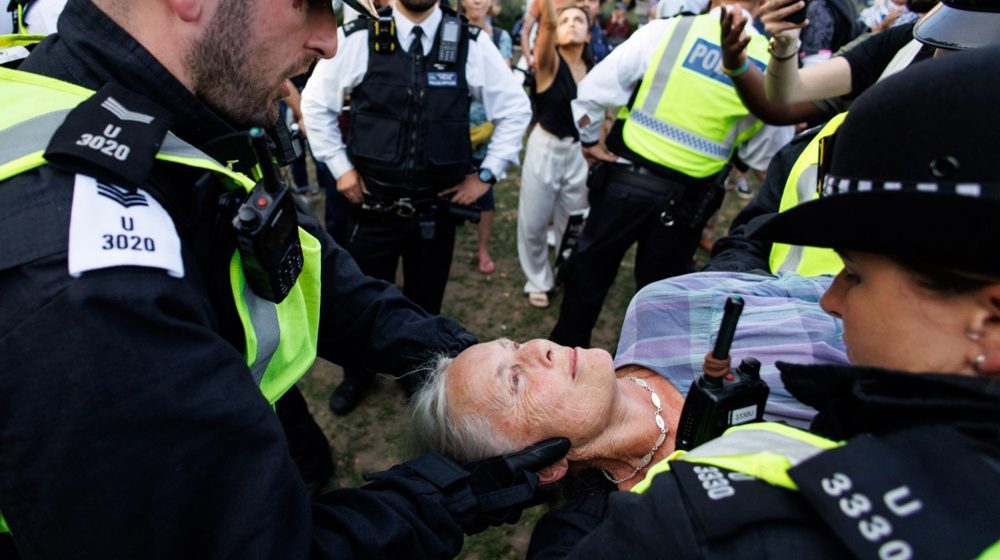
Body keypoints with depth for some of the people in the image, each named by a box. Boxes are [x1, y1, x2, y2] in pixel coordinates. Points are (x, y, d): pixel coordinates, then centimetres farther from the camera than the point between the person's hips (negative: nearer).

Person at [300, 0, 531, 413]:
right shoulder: (357, 39, -7)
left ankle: (419, 373, 43)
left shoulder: (472, 45, -5)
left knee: (426, 299, 16)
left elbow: (515, 109, 5)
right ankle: (358, 374, 42)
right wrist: (340, 166, 1)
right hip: (372, 204, 0)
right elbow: (316, 102, 6)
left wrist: (487, 174, 2)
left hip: (437, 206, 1)